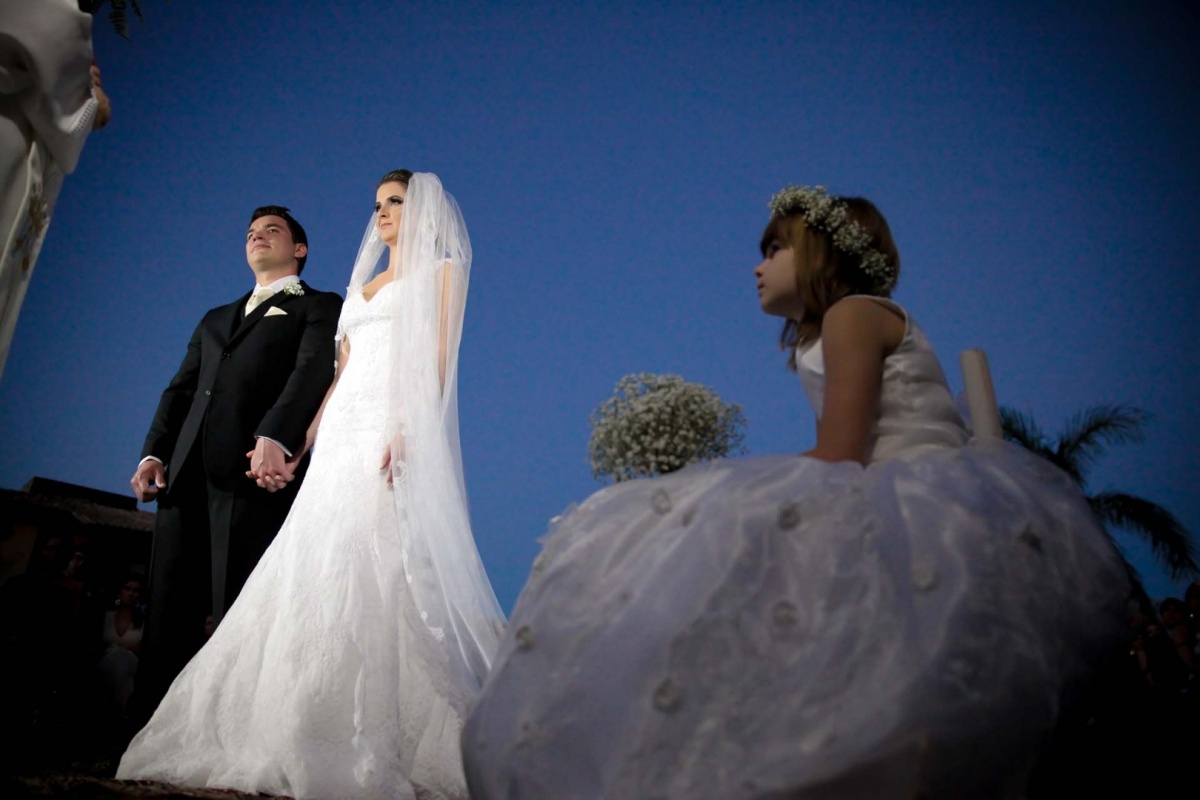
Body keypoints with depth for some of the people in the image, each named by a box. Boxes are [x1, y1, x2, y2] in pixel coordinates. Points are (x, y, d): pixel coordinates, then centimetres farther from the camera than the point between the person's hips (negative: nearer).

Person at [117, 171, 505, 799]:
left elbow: (437, 359, -5)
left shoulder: (438, 271, 10)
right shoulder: (361, 287, 30)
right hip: (342, 438, 7)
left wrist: (408, 430, -21)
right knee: (320, 574, -2)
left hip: (396, 434, -7)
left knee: (376, 574, -19)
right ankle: (304, 742, -1)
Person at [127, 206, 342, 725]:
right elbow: (181, 391, 24)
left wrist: (275, 438, -24)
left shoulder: (320, 307, 12)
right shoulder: (214, 320, 33)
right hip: (188, 477, 6)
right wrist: (154, 452, 5)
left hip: (258, 476, -6)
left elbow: (314, 372, -6)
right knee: (168, 617, 2)